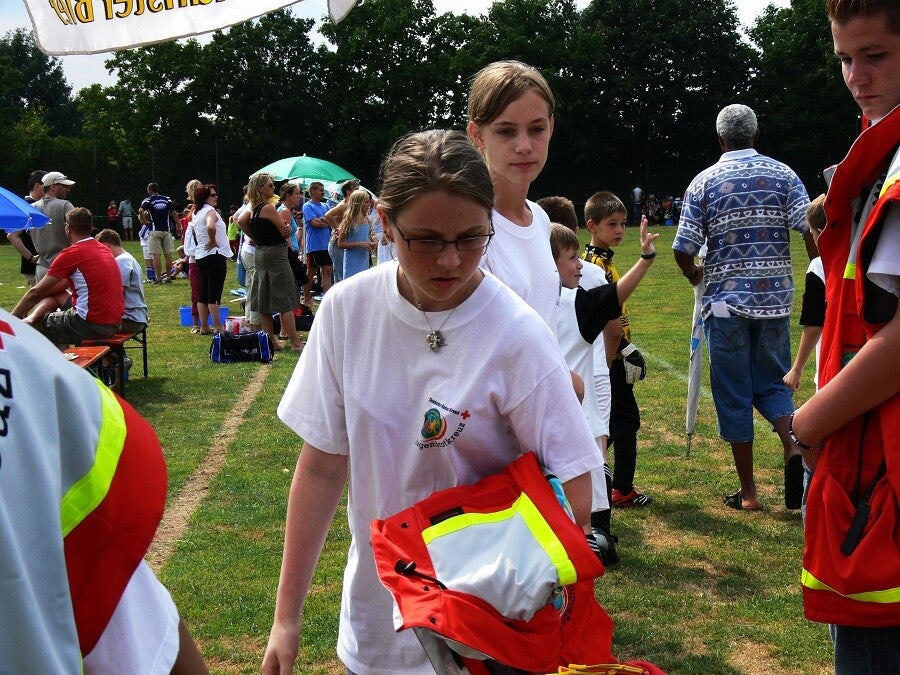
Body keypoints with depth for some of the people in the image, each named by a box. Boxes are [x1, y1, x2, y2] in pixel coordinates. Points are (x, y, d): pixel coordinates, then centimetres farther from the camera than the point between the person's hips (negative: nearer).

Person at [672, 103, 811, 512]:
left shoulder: (704, 182, -2)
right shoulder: (783, 175, 2)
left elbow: (682, 250, -6)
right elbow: (811, 229, -9)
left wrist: (695, 276, 15)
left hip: (726, 301, -2)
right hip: (776, 298, 2)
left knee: (734, 394, 6)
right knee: (772, 382, 17)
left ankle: (748, 492, 11)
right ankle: (794, 447, -10)